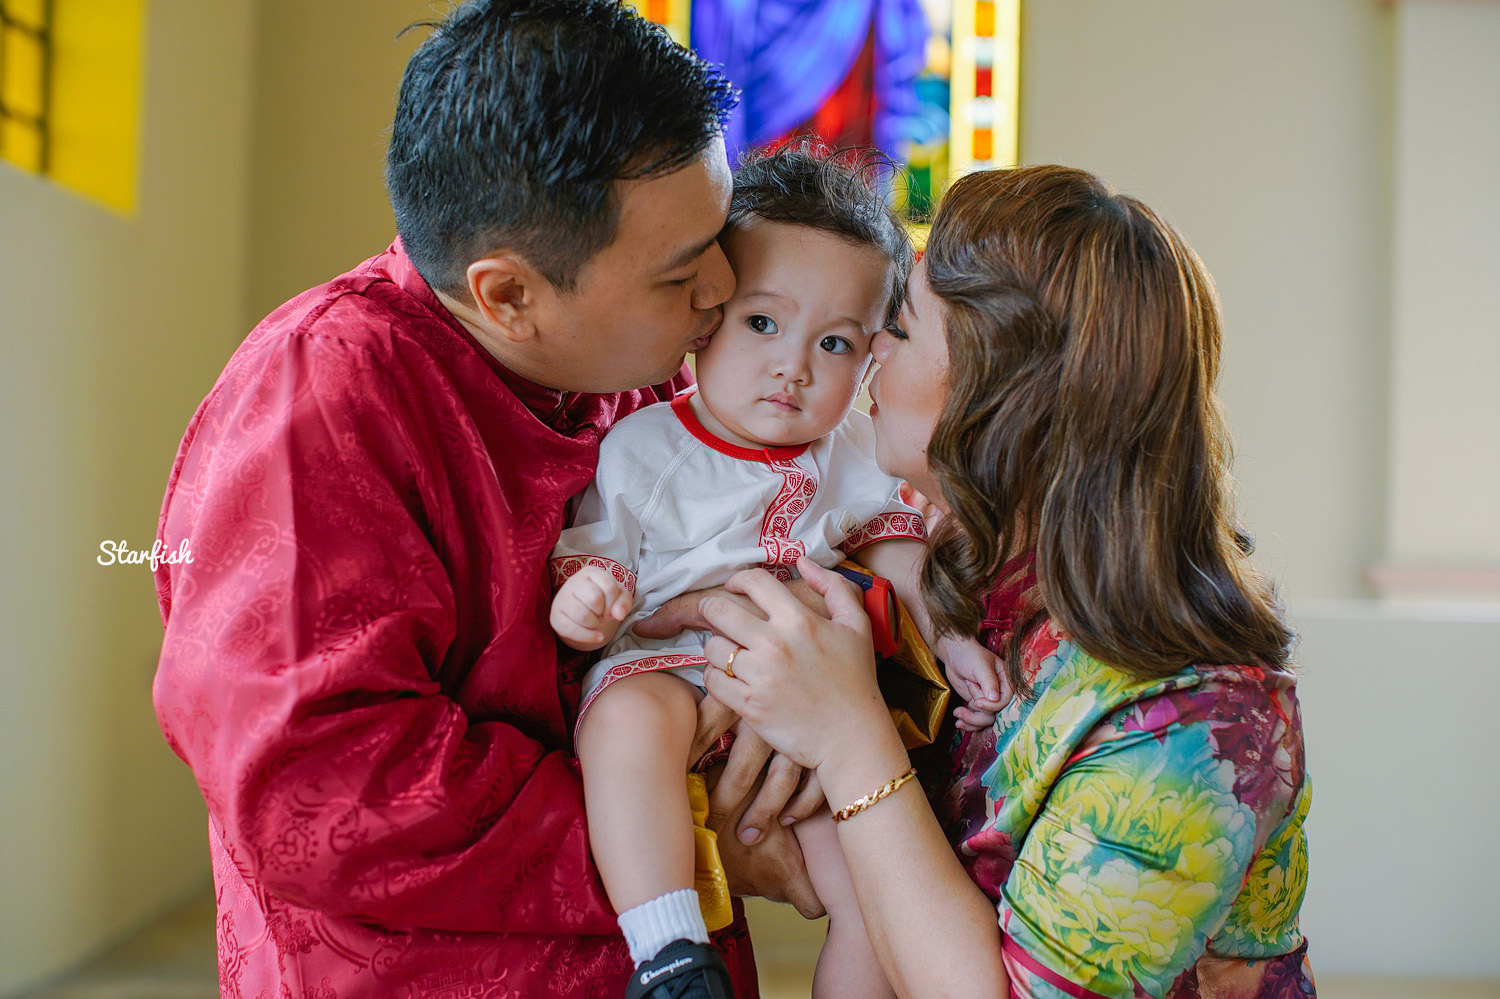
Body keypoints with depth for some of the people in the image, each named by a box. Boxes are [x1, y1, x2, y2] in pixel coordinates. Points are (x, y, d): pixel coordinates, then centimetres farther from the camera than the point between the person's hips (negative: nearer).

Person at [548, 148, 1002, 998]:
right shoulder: (640, 451, -4)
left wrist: (952, 638, 9)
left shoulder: (855, 453, 9)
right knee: (632, 722, -38)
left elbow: (893, 545, 21)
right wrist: (585, 603, -28)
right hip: (667, 668, -3)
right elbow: (594, 562, -4)